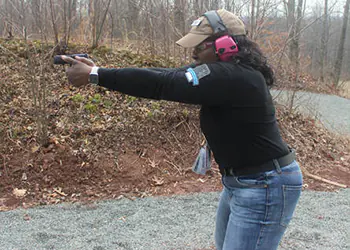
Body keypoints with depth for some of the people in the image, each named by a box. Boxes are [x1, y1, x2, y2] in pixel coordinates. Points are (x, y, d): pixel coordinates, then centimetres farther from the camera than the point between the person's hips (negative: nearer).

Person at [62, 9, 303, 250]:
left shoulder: (232, 77, -27)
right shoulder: (227, 70, 3)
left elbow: (163, 85, -29)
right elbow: (169, 75, 0)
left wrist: (94, 75, -24)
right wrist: (100, 70, -5)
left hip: (264, 188, -10)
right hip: (239, 181, 10)